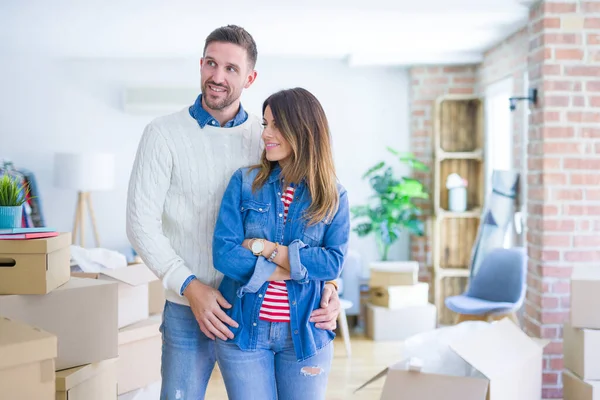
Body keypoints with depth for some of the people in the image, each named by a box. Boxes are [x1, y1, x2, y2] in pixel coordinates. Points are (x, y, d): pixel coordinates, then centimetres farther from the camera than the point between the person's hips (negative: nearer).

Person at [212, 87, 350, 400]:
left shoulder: (334, 197, 1)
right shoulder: (245, 182, -1)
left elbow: (333, 264, -11)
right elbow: (223, 253, -10)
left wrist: (265, 247, -15)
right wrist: (301, 268, -13)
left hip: (305, 334, 1)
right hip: (244, 329, 0)